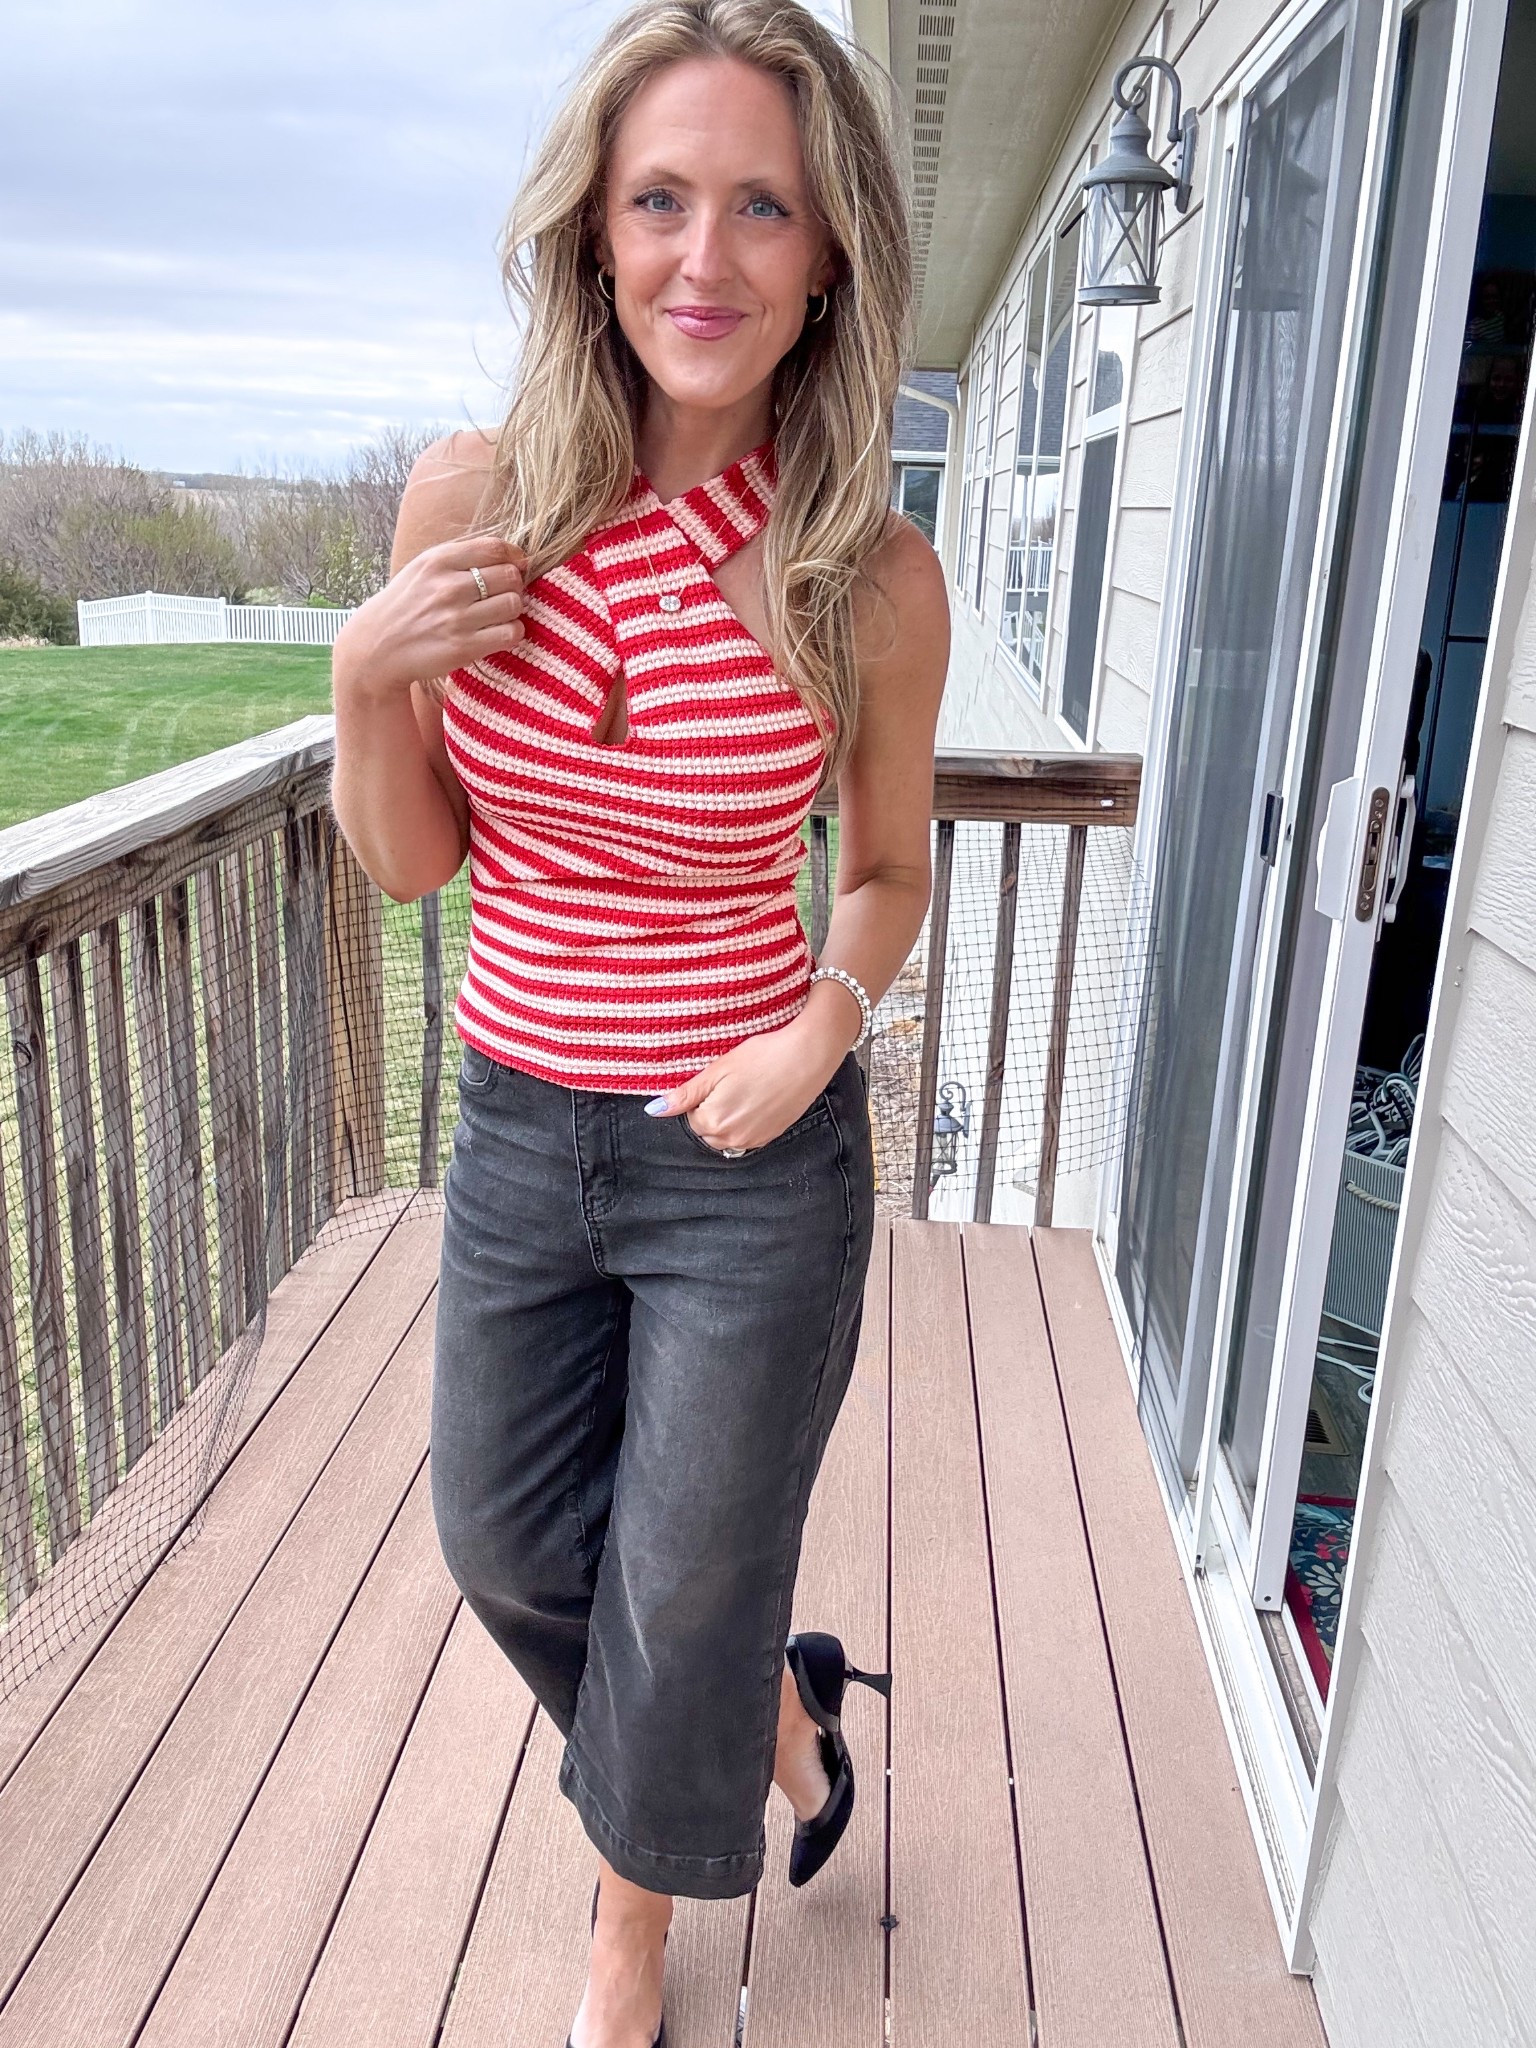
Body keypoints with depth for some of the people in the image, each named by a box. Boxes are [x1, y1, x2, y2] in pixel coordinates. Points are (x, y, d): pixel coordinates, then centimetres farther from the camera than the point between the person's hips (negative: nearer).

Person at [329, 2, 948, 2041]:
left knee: (680, 1607, 14)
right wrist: (366, 681, -18)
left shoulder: (875, 581, -14)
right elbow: (410, 859, 0)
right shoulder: (471, 500, -9)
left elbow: (892, 867, 3)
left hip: (754, 1161, -3)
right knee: (510, 1548, 21)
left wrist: (827, 1023, -16)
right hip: (520, 1133, 4)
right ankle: (780, 1705, 53)